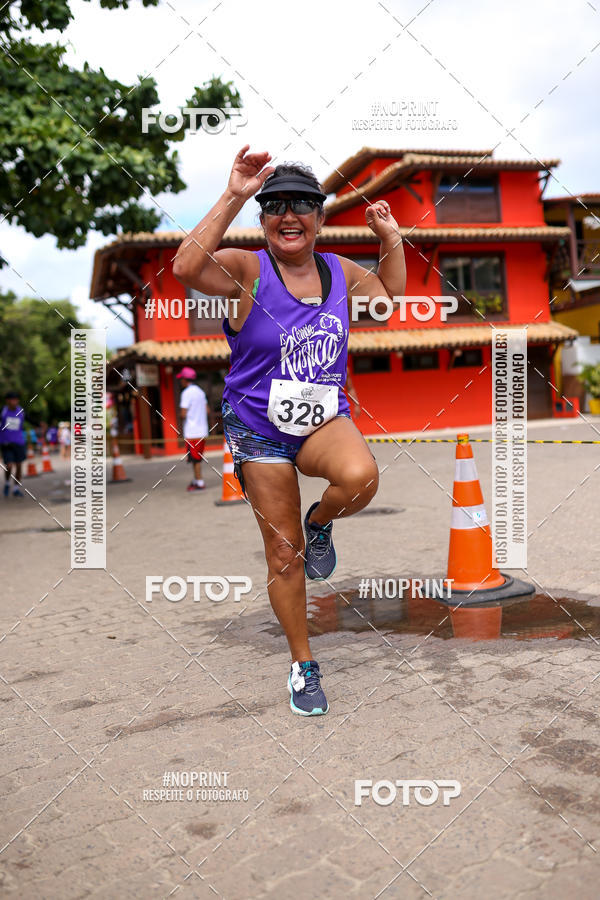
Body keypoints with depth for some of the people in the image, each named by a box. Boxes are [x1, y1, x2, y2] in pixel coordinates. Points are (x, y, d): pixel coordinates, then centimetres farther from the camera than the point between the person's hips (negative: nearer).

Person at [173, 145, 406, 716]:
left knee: (360, 476, -34)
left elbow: (391, 296, 23)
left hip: (325, 418, 3)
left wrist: (390, 240, 10)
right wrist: (233, 197, -30)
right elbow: (186, 267, -32)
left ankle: (321, 522, 4)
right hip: (259, 428, -2)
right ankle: (302, 664, 26)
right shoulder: (246, 270, -11)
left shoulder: (339, 270, 4)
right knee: (284, 553, 5)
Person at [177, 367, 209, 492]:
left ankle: (199, 483, 2)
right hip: (202, 430, 8)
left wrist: (180, 413, 4)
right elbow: (206, 409, 16)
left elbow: (183, 414, -17)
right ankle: (196, 480, 22)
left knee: (195, 458, -2)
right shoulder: (200, 391, 13)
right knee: (197, 457, 16)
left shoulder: (186, 393, -12)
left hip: (192, 432, -8)